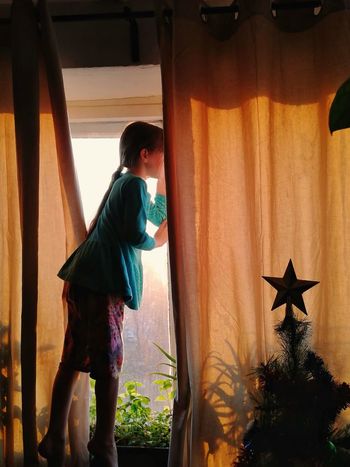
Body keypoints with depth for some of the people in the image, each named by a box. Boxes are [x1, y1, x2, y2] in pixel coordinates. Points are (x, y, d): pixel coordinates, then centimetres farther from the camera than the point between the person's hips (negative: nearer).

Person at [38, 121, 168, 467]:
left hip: (85, 281, 10)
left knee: (72, 360, 11)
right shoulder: (135, 184, -7)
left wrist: (163, 181, 25)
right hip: (101, 284, -10)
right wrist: (156, 242, 0)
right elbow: (135, 234, -20)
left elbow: (159, 217, 33)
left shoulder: (124, 183, 22)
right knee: (109, 364, -1)